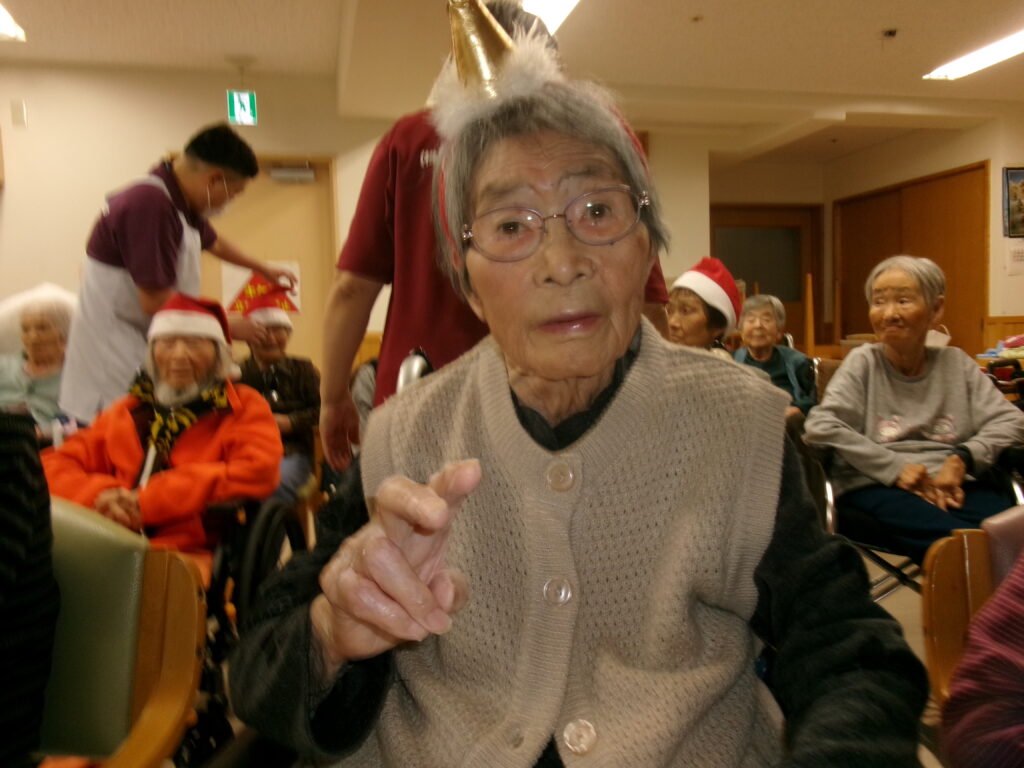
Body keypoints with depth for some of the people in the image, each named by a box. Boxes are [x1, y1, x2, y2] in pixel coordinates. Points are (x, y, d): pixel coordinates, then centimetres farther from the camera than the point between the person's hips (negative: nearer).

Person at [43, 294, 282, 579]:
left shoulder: (244, 408, 9)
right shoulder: (127, 411, 21)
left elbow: (257, 473, -10)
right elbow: (53, 464, 19)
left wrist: (148, 502, -12)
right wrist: (99, 494, -5)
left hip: (190, 557, -4)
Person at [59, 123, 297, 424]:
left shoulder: (181, 203, 6)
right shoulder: (149, 204, -23)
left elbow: (212, 241, 29)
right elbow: (156, 303, -24)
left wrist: (263, 269, 41)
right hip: (112, 341, -9)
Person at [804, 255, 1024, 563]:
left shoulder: (956, 363, 15)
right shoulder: (863, 362, 6)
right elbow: (820, 427, -7)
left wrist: (963, 458, -11)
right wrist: (894, 467, -12)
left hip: (950, 484, 4)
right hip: (874, 487, -3)